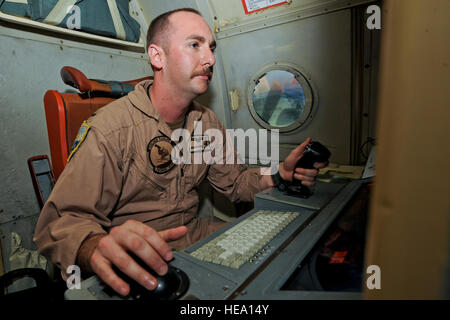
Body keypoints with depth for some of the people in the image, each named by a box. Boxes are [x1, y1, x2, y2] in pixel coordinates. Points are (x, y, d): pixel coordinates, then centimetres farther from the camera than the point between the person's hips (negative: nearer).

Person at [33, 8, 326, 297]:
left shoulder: (208, 123, 4)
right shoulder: (110, 128, -17)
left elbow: (234, 181, 12)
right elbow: (61, 220, -18)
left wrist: (281, 173, -7)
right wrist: (96, 247, -41)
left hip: (198, 236, 5)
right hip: (142, 265, -4)